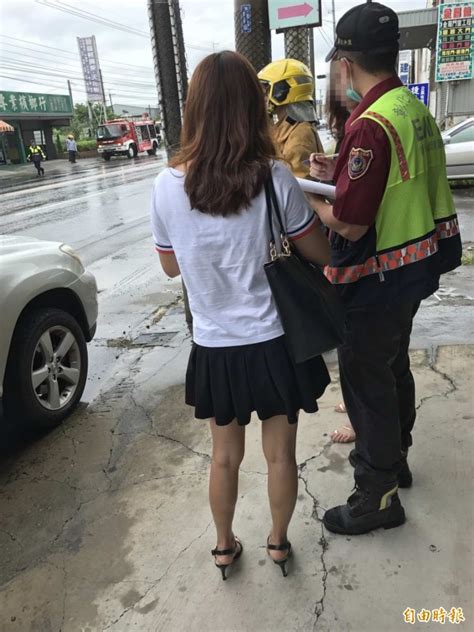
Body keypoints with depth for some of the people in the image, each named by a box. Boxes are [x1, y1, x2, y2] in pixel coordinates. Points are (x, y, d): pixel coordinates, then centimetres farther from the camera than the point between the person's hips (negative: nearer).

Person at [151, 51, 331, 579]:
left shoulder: (167, 185, -11)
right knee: (280, 453, 20)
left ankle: (224, 546, 44)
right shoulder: (274, 177, -16)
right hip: (274, 343, -1)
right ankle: (278, 542, 43)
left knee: (225, 456, 23)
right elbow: (320, 254, -4)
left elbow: (171, 267, 3)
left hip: (215, 348, 2)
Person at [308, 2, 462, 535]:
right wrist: (338, 175, 9)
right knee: (394, 369, 23)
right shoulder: (416, 110, 6)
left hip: (374, 284, -10)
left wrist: (310, 191, -6)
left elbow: (349, 225, -24)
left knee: (367, 385, 4)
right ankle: (393, 456, 45)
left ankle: (377, 497, 21)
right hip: (413, 270, 10)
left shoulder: (370, 126, -24)